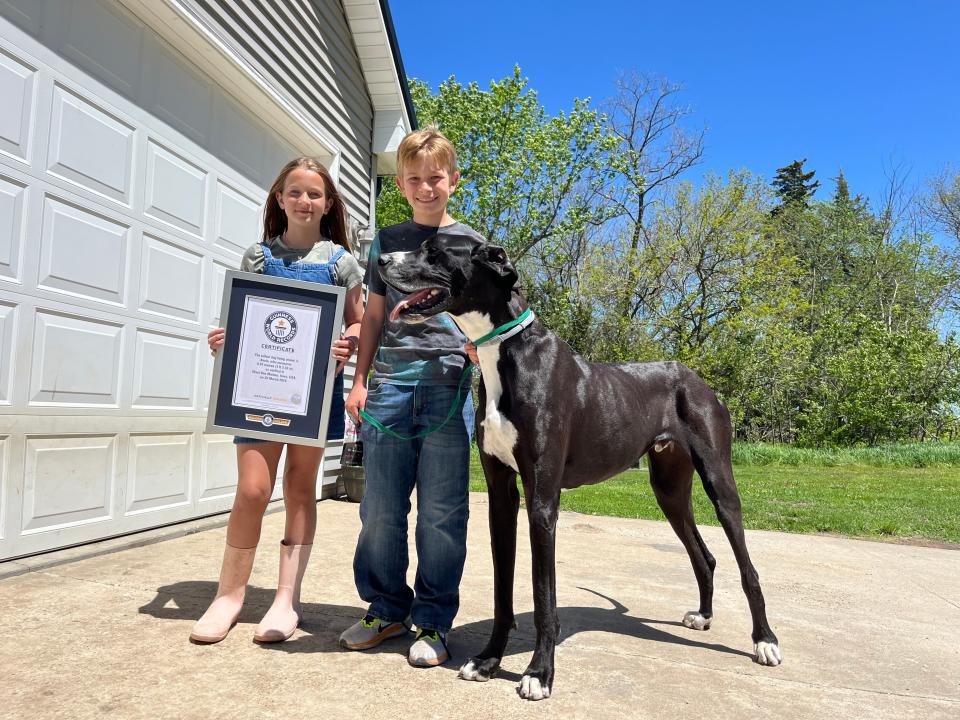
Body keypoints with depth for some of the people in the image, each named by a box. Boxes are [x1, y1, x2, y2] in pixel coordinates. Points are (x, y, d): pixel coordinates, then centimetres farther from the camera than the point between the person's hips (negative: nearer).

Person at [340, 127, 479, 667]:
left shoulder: (470, 242, 11)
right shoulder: (386, 242, 17)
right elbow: (375, 317, 18)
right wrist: (360, 380, 10)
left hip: (449, 384, -2)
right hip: (390, 383, 3)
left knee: (441, 512, 1)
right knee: (381, 508, 5)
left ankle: (433, 621, 15)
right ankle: (387, 609, 22)